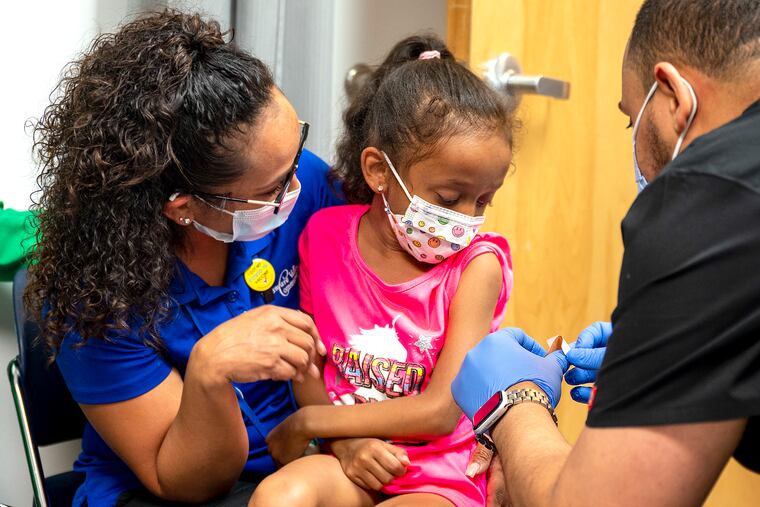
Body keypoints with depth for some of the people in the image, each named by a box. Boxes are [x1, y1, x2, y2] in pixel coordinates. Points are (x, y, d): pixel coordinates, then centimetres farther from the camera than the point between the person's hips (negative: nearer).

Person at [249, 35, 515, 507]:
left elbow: (441, 411, -13)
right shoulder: (326, 235, 0)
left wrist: (304, 424, -9)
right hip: (354, 465, 3)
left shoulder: (476, 264, -10)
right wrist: (348, 442, -14)